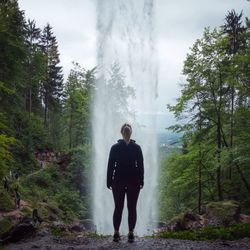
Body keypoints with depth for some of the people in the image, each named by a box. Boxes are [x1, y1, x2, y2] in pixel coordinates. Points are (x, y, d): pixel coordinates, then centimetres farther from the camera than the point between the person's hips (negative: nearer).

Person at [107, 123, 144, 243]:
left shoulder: (115, 147, -3)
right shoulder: (137, 148, -2)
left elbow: (110, 166, -2)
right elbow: (140, 166, -1)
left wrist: (109, 181, 4)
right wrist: (141, 181, 6)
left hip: (118, 182, 0)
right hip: (134, 182, 0)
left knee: (118, 208, 5)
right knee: (132, 208, 3)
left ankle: (116, 233, 4)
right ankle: (131, 234, 2)